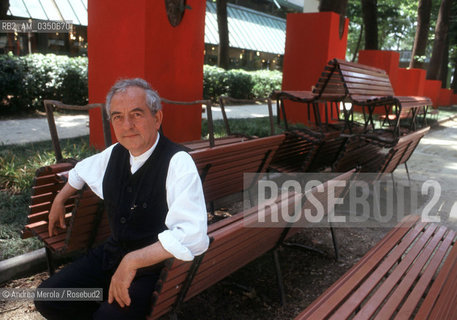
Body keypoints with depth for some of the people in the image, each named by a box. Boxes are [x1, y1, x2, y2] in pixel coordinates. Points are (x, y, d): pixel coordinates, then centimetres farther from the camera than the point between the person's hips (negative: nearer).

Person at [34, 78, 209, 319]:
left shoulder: (177, 163, -22)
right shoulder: (114, 154, 1)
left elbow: (193, 236, -33)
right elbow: (81, 171, 28)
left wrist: (132, 261, -32)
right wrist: (59, 201, 33)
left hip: (153, 266, -6)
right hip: (112, 254, 7)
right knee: (47, 299, -2)